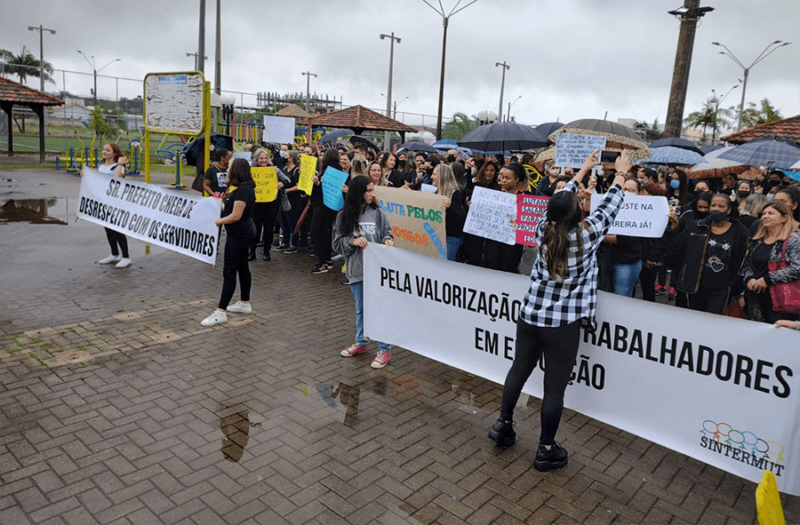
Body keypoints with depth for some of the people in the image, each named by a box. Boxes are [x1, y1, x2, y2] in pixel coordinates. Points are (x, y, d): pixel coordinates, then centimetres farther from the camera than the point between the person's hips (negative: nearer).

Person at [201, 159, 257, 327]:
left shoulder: (243, 190, -21)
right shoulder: (243, 188, 11)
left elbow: (236, 216, -24)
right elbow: (231, 208, 17)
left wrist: (218, 221, -9)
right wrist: (228, 186, 10)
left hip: (239, 234, -11)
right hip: (242, 233, 11)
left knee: (229, 271, -10)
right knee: (242, 267, 17)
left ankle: (220, 312, -8)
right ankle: (244, 303, 28)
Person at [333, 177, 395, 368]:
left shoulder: (376, 212, -2)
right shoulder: (344, 215, 0)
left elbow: (387, 232, 6)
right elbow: (337, 242, 1)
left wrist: (388, 240, -15)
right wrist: (353, 241, -16)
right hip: (356, 268, 2)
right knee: (361, 308, 18)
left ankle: (385, 349, 12)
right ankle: (361, 342, 36)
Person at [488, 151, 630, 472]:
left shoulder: (544, 230, -3)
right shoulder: (586, 235, -13)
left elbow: (561, 199, 15)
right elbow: (608, 208, 2)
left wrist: (583, 170, 26)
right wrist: (620, 174, 18)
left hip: (530, 316, 5)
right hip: (563, 324, -4)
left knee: (519, 370, 19)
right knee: (555, 387, 6)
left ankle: (503, 425, 33)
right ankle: (546, 451, 18)